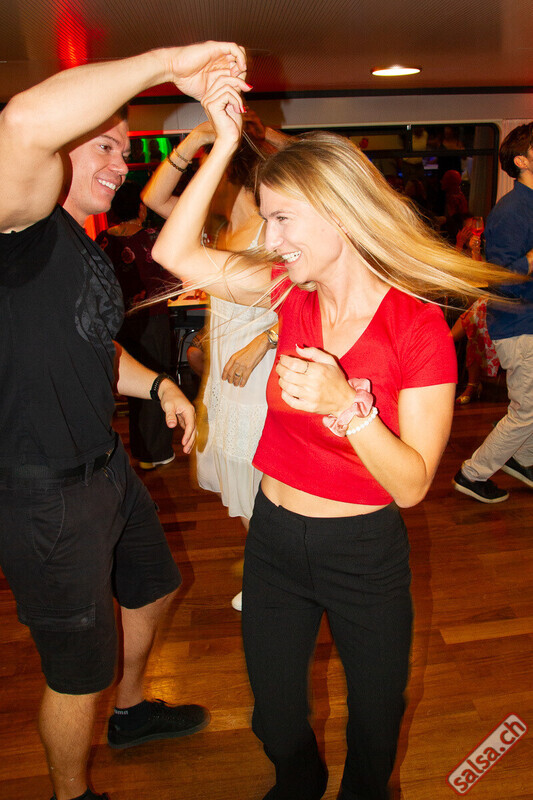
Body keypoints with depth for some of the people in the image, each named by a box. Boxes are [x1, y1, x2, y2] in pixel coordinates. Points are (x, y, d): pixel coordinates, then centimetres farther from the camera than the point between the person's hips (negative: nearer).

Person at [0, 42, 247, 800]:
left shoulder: (89, 250, 11)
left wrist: (157, 385, 7)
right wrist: (167, 61, -31)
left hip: (107, 467, 10)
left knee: (152, 589, 29)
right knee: (78, 668, 12)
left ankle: (132, 711, 58)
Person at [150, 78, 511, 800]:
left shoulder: (418, 327, -20)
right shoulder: (294, 293, -6)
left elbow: (412, 485, -20)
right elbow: (175, 254, -6)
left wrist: (348, 407, -35)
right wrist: (224, 144, -11)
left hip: (364, 554, -3)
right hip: (273, 538, 4)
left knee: (374, 721, 24)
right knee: (276, 723, 25)